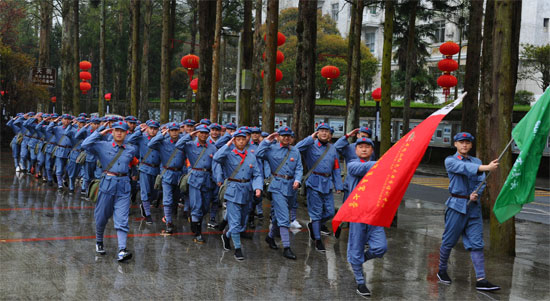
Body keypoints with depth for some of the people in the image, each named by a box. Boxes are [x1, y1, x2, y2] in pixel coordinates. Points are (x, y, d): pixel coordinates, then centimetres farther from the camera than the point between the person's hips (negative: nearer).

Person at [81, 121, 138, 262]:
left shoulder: (131, 149, 10)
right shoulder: (103, 146, 2)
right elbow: (85, 144, -10)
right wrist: (100, 133, -4)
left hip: (123, 186, 1)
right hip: (107, 183, -1)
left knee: (122, 220, -8)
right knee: (102, 216, 10)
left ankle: (122, 250, -16)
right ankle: (99, 242, 34)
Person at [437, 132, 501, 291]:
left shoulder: (477, 161, 16)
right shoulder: (450, 161, 0)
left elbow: (481, 181, 5)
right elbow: (465, 168, -20)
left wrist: (476, 194, -17)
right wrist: (485, 168, -35)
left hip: (474, 206, 4)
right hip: (457, 205, -4)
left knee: (476, 243, -3)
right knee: (449, 241, 3)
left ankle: (481, 280, -7)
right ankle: (442, 271, 24)